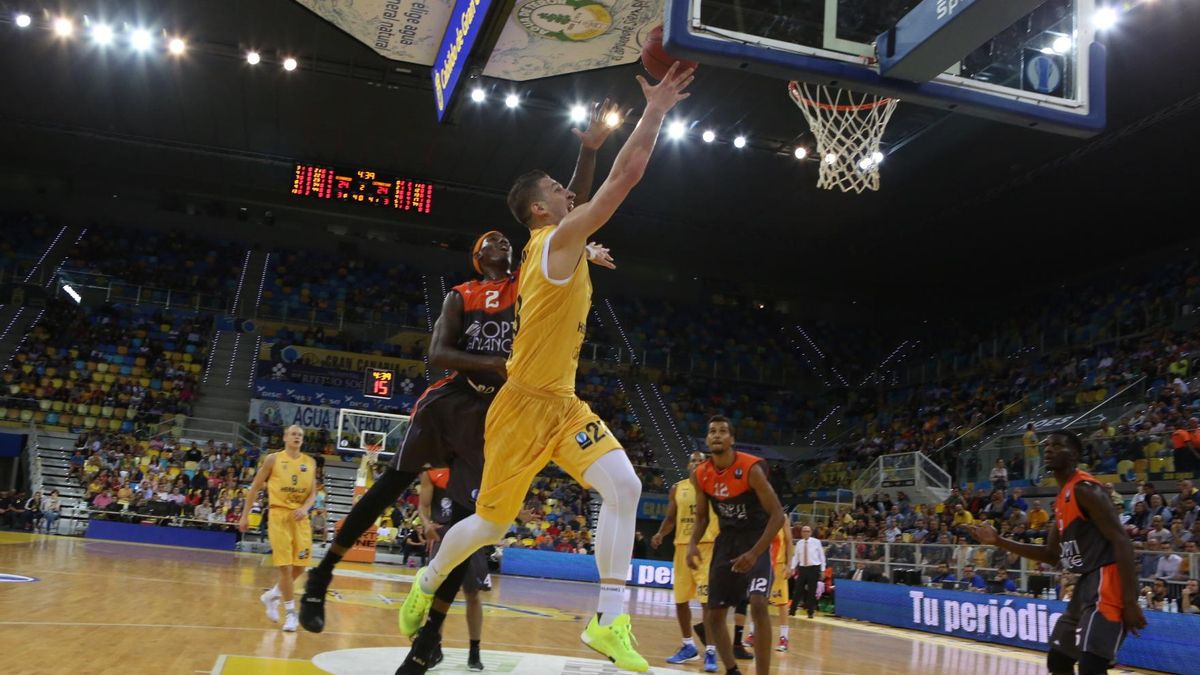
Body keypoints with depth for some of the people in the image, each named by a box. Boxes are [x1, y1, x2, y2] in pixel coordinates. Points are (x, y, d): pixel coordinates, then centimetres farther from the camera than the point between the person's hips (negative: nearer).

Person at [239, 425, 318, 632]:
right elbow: (255, 487, 5)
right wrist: (245, 515, 4)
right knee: (285, 566, -8)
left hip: (300, 517, 4)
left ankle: (272, 595, 29)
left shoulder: (310, 462, 8)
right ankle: (290, 613, 2)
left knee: (300, 566, 4)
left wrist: (305, 508, -12)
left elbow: (312, 492, 9)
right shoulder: (273, 459, 0)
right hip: (279, 514, -4)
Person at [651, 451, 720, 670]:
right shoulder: (677, 489, 9)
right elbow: (670, 518, 14)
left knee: (707, 600, -13)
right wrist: (660, 534, -4)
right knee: (680, 599, 9)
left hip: (708, 545, -4)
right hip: (682, 546, 4)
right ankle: (689, 646, 26)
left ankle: (710, 652, -9)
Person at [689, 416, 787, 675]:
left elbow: (777, 515, -20)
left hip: (756, 539, -5)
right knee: (712, 615, 6)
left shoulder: (751, 468, -22)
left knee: (758, 603, -26)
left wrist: (755, 553, -29)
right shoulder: (700, 475, -5)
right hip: (726, 539, 6)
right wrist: (693, 544, -11)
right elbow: (702, 517, 9)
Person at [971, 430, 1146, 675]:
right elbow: (1052, 554, 22)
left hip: (1105, 581, -10)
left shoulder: (1085, 489, -13)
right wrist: (999, 541, 17)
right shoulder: (1062, 499, 16)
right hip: (1086, 583, 10)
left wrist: (1130, 602, -24)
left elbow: (1121, 541, -19)